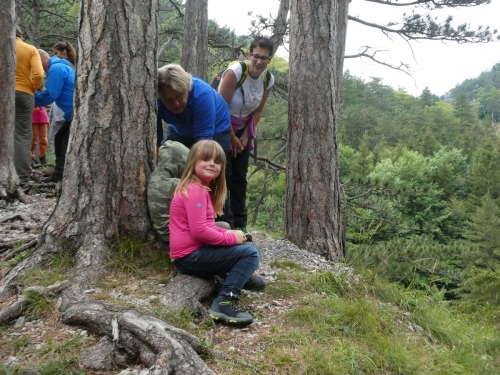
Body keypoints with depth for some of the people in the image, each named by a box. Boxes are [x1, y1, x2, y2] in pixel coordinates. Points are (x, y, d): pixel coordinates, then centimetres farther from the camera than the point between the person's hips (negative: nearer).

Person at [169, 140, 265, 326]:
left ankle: (240, 275, 41)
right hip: (190, 256, -10)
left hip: (194, 252, 10)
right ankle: (224, 303, -22)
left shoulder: (201, 188, 16)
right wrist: (231, 237, -14)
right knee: (251, 253, -16)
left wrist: (227, 233, 4)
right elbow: (199, 231, -25)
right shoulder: (195, 191, -17)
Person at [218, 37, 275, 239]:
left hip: (243, 129, 5)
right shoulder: (235, 71, -26)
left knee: (240, 176, 6)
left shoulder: (269, 80, -8)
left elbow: (258, 110, 4)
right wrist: (232, 137, -15)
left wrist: (245, 136, -4)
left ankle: (240, 225, 12)